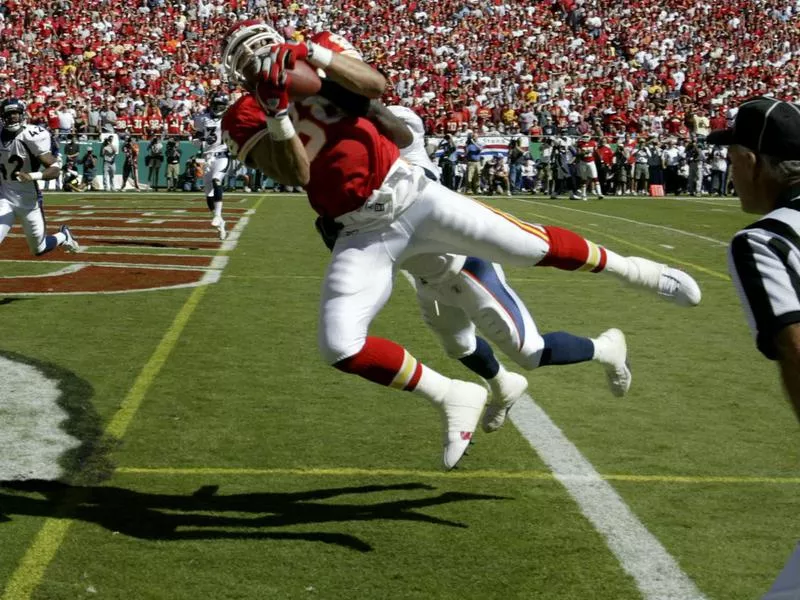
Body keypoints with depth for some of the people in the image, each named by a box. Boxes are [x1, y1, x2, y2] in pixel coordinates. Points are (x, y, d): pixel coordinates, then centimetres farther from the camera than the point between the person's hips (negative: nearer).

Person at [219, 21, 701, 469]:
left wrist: (313, 54, -20)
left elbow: (376, 85, -14)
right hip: (366, 235, 1)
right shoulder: (247, 117, 1)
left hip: (410, 195, -1)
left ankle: (631, 269, 23)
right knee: (340, 347, -15)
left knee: (532, 247, -4)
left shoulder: (314, 64, 3)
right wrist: (275, 109, -24)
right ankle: (454, 398, 1)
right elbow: (297, 175, -13)